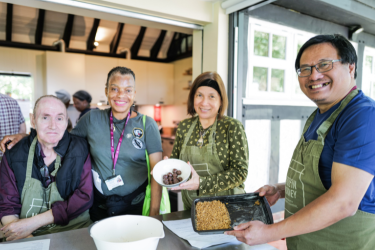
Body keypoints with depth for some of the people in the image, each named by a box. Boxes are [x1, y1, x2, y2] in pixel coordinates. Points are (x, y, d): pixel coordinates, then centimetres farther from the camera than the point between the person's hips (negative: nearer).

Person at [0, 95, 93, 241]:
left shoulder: (81, 149, -4)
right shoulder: (13, 155, 2)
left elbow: (85, 196, -9)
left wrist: (34, 222, -13)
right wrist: (26, 239, -16)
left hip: (73, 229, -2)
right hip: (29, 236, 2)